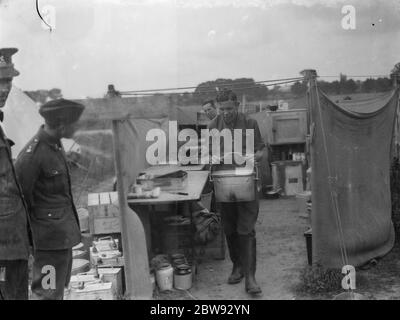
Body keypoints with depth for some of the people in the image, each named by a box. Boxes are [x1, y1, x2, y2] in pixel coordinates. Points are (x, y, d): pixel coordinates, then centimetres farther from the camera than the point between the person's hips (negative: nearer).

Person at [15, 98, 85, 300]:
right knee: (47, 292, 1)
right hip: (51, 234, -9)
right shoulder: (32, 154, -23)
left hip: (64, 229, 9)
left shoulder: (54, 143, 4)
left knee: (59, 285, 22)